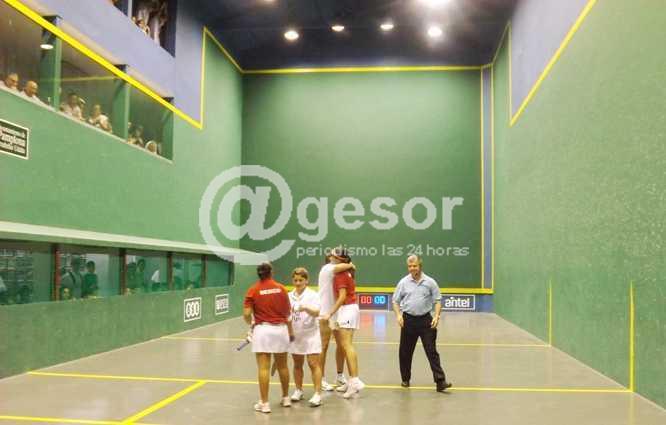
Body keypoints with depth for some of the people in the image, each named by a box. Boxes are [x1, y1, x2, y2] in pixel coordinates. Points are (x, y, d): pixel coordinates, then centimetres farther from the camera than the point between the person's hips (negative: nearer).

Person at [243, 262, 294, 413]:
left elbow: (246, 314, -9)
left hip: (262, 330, -2)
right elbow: (288, 312, 8)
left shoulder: (253, 290, -4)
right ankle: (286, 398, 31)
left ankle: (264, 403, 3)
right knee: (282, 366, 17)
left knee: (264, 368, 0)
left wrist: (251, 323, 13)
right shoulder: (281, 288, 1)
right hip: (281, 329, 3)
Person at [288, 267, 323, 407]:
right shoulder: (289, 296, 6)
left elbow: (317, 313, -21)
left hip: (310, 334, -4)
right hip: (295, 335, 4)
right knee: (297, 364, 13)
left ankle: (317, 394, -5)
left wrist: (305, 308, -37)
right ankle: (298, 390, 28)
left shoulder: (313, 295, -6)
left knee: (313, 363, -7)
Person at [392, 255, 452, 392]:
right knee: (405, 351, 9)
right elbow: (396, 301, 8)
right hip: (408, 320, 2)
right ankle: (405, 379, 25)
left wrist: (436, 316, -11)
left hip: (426, 320, -1)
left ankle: (440, 381, -4)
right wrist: (398, 315, -7)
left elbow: (437, 300, 3)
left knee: (432, 351, -4)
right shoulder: (403, 282, 3)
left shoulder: (430, 282, 0)